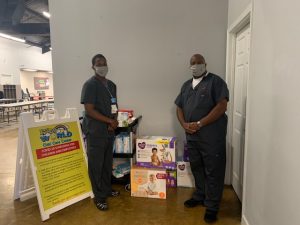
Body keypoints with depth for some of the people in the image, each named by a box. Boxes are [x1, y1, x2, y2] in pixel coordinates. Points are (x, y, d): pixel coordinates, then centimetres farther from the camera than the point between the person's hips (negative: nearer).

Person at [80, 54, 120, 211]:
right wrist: (110, 121, -15)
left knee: (107, 162, 17)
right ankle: (99, 196, 17)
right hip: (95, 131, -7)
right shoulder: (90, 85, -12)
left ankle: (107, 189, 34)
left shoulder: (111, 85, 11)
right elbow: (89, 110, -18)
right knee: (95, 164, 4)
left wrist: (113, 123, -3)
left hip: (109, 130, 7)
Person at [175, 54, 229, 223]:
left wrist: (199, 124, -18)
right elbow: (179, 107, 17)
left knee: (213, 171, 3)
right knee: (196, 168, 18)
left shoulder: (215, 81, -5)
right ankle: (200, 196, 36)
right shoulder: (186, 85, 16)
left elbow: (222, 106, -15)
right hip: (191, 136, 6)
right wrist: (184, 124, -3)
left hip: (211, 136, -6)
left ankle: (212, 206, 16)